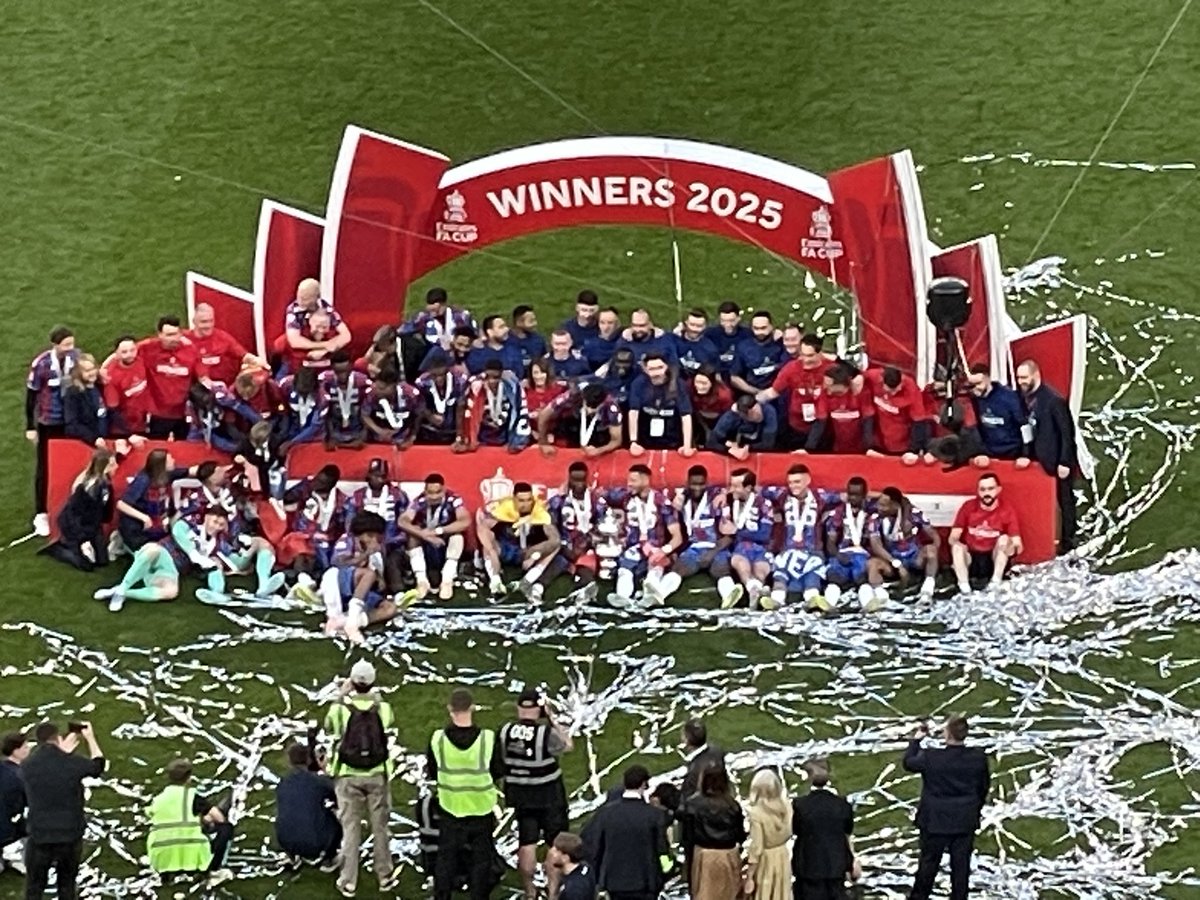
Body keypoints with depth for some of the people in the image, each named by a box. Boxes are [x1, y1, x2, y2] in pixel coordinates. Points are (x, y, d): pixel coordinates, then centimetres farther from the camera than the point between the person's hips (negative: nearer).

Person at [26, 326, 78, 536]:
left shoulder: (77, 357, -10)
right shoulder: (41, 364, -19)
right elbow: (31, 396, -8)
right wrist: (30, 427, -5)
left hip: (72, 423, 3)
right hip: (49, 424, -3)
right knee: (45, 469, 8)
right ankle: (41, 515, 16)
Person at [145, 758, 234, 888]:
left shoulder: (158, 798, 12)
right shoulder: (192, 796, -1)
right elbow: (220, 818, -2)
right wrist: (206, 820, 22)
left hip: (162, 863, 4)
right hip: (192, 860, -4)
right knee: (226, 827, 14)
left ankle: (168, 874, 23)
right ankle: (215, 873, 8)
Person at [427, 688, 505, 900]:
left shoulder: (438, 739, -15)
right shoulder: (488, 738, -18)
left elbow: (431, 774, -2)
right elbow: (499, 772, -5)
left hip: (451, 809, 1)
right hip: (481, 810, -1)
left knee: (446, 859, 15)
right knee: (481, 860, 13)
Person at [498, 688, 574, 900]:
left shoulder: (505, 732, -9)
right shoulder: (546, 733, -22)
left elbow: (501, 759, 2)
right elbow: (567, 745, -5)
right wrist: (552, 719, -6)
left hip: (520, 795, 4)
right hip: (549, 795, -4)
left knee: (527, 843, 11)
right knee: (557, 844, 9)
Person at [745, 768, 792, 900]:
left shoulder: (757, 813, -24)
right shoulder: (785, 805, -8)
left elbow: (756, 848, -21)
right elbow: (788, 834, 5)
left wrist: (749, 877, -14)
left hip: (765, 860, -5)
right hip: (783, 857, 5)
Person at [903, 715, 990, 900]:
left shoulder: (931, 758, -22)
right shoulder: (978, 758, -13)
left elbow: (909, 763, -2)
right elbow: (984, 787, 2)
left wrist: (915, 740, 11)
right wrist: (976, 808, 19)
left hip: (935, 822, -2)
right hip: (965, 822, 2)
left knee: (929, 862, 15)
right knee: (961, 864, 11)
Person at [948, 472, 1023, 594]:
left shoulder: (1007, 510, -9)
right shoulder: (968, 507, -6)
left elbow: (1016, 541, -11)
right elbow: (953, 538, -8)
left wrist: (1016, 546, -37)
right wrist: (956, 544, -33)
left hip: (994, 558, 0)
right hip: (971, 559, 0)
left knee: (1004, 538, -25)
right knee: (957, 546, -27)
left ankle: (995, 582, -28)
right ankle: (964, 587, -36)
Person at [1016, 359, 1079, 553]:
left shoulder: (1053, 399, -18)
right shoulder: (1025, 397, 2)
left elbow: (1067, 432, -18)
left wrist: (1064, 462, -19)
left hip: (1059, 460, -6)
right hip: (1041, 459, 6)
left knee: (1064, 501, 6)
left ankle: (1067, 541, 14)